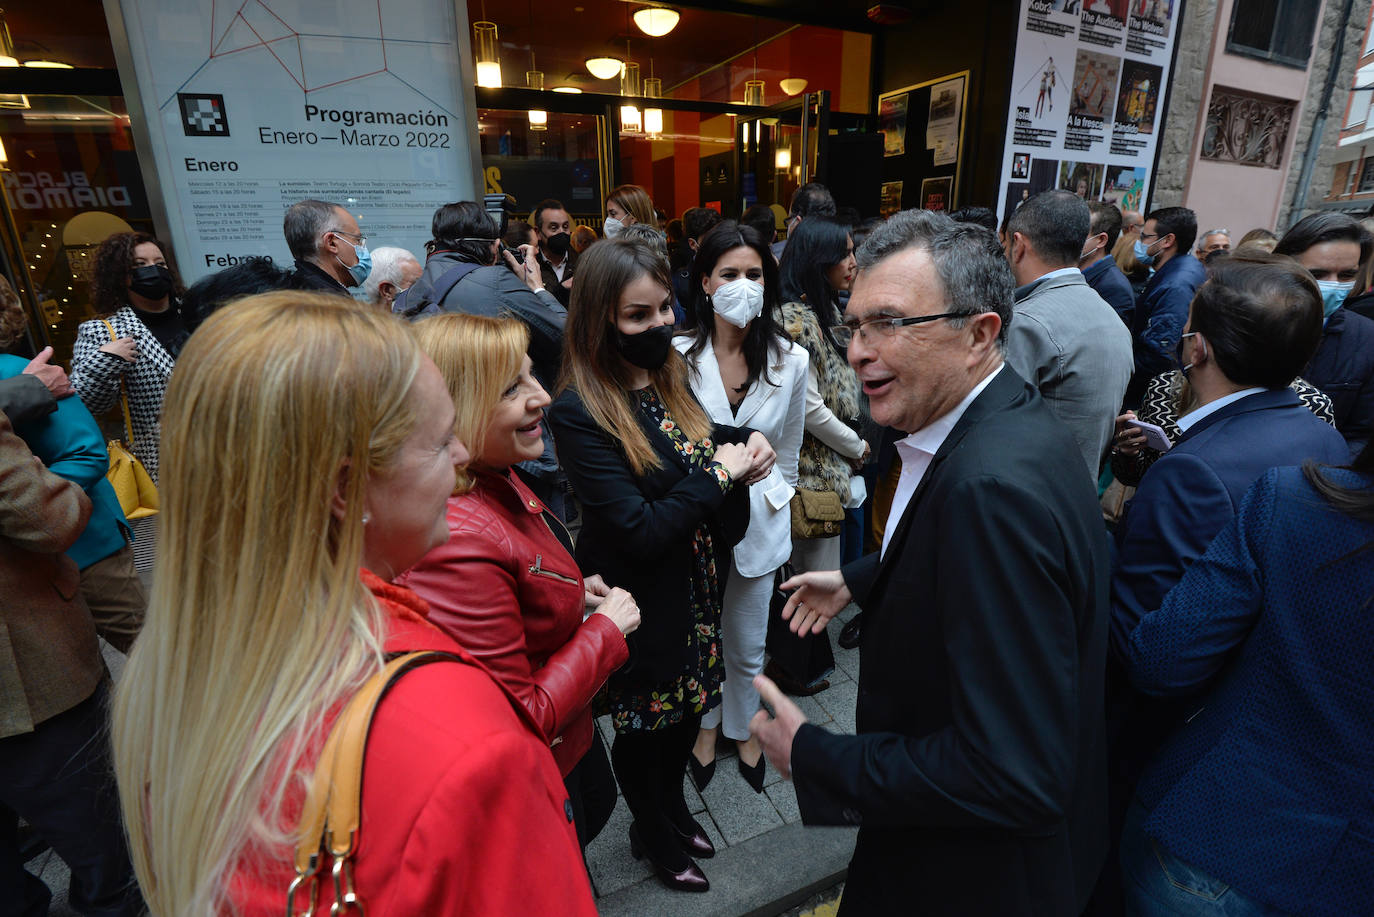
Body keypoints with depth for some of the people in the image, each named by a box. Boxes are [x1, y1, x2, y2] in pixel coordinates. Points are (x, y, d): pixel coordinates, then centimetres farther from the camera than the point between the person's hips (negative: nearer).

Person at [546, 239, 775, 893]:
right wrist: (717, 472, -21)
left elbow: (696, 451, 13)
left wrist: (743, 444, -7)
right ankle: (653, 833, 47)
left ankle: (671, 805, 54)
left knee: (689, 702, 25)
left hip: (695, 587, 7)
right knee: (645, 721, 17)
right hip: (641, 605, -7)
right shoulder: (579, 412, -25)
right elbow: (640, 531, -28)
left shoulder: (668, 380, -1)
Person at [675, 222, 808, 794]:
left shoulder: (790, 361, -6)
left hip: (758, 521, 1)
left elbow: (788, 453, 7)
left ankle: (743, 729, 44)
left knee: (748, 645, 16)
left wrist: (774, 501, 11)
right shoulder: (678, 357, -12)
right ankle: (706, 726, 44)